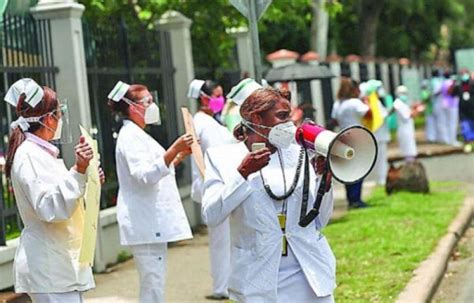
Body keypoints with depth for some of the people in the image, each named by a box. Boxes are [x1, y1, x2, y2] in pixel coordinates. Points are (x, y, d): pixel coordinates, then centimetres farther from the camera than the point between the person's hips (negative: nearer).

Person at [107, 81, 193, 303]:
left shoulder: (138, 135, 19)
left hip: (153, 222, 11)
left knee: (154, 284, 13)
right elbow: (145, 176, -27)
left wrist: (181, 155, 15)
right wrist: (174, 149, -34)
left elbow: (157, 171, 27)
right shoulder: (130, 136, -13)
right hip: (145, 223, -11)